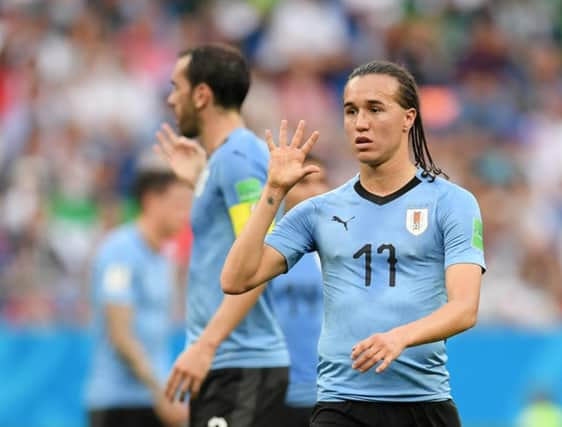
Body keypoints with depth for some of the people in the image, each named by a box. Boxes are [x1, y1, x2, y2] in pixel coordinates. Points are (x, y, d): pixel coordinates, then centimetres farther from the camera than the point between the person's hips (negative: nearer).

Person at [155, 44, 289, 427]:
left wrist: (206, 345, -25)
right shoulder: (225, 156, 17)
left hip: (239, 366, -10)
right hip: (224, 365, 10)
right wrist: (198, 181, 27)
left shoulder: (237, 156, -12)